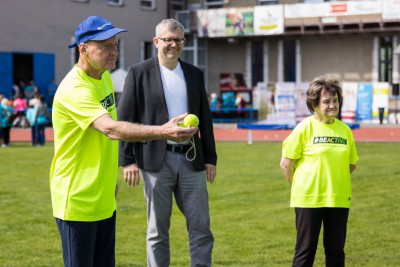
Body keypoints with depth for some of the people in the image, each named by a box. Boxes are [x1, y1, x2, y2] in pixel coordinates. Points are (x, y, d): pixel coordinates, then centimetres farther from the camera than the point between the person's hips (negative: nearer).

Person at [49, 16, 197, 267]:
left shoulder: (105, 77, 7)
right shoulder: (74, 89, -23)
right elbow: (111, 129, -37)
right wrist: (162, 132, -46)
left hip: (104, 199, 9)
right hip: (77, 202, -9)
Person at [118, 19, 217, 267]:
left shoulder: (195, 74, 11)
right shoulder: (139, 73, -1)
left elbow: (205, 119, 14)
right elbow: (125, 119, -4)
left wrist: (210, 158, 10)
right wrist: (128, 160, -10)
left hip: (191, 160, 4)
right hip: (157, 161, -3)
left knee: (201, 227, 3)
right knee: (158, 231, 5)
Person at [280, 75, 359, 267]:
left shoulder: (344, 130, 5)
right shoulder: (304, 128, -7)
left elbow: (351, 164, 17)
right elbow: (286, 164, -4)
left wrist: (333, 180, 9)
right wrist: (301, 187, 3)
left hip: (339, 200, 4)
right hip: (309, 200, -4)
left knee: (336, 251, 9)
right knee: (306, 250, 2)